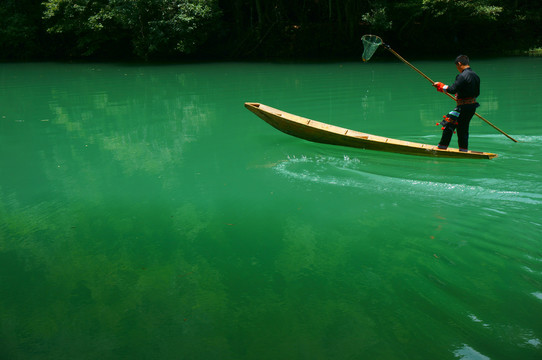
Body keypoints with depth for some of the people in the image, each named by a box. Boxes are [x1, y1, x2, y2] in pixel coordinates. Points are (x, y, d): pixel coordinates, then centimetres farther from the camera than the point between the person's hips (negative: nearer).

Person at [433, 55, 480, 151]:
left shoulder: (463, 76, -17)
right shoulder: (475, 76, 11)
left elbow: (452, 89, -22)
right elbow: (477, 93, 18)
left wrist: (439, 85, -10)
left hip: (463, 107, -9)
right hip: (472, 107, 9)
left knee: (449, 124, -2)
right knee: (463, 128, 17)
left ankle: (442, 146, 1)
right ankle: (463, 149, 23)